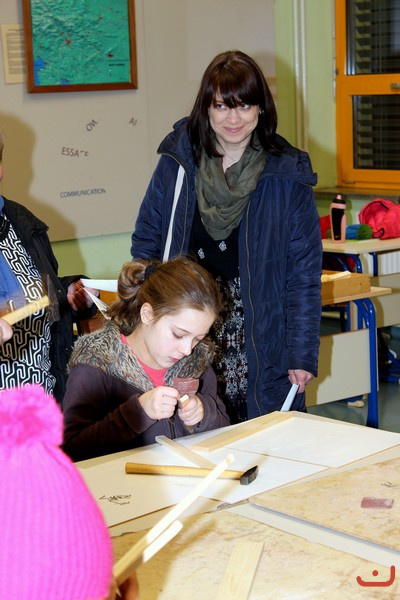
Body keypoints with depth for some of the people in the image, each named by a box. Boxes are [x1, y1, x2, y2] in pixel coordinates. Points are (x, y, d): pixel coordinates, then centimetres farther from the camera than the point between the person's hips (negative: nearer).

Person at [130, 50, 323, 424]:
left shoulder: (287, 175, -2)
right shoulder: (176, 163, 2)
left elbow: (304, 274, 0)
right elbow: (146, 245, 9)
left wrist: (303, 354, -5)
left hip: (260, 348, -1)